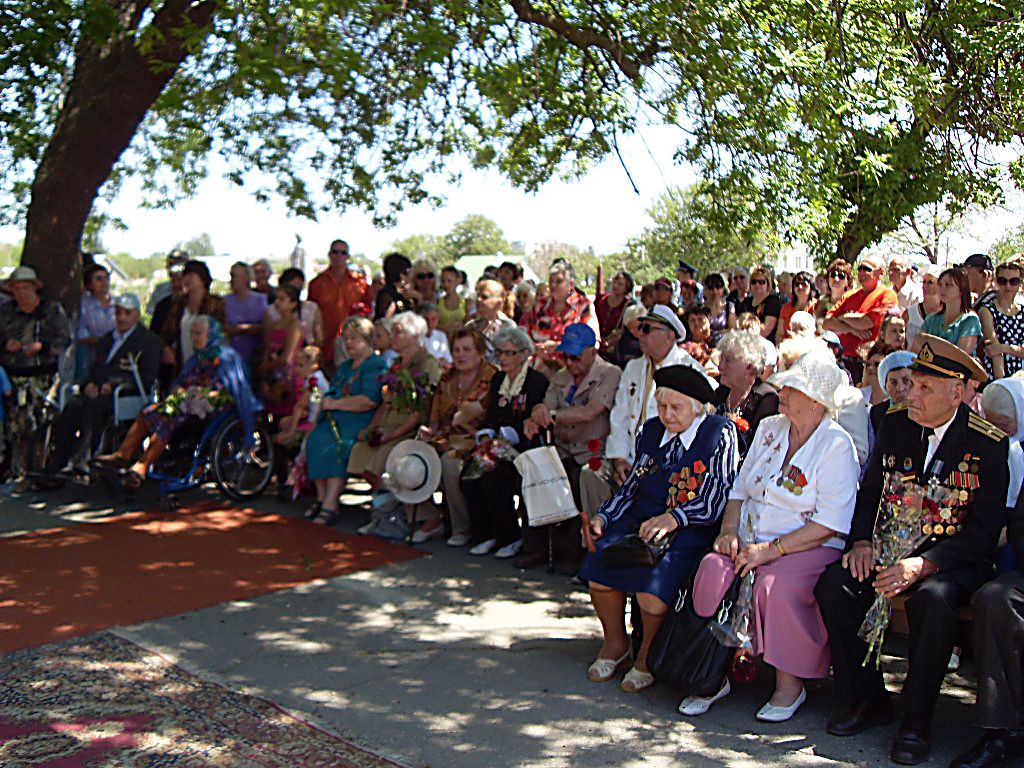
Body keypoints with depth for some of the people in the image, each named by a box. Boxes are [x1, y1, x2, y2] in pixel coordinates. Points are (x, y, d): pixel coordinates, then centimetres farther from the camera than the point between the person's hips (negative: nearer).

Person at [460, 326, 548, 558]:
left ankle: (511, 538, -8)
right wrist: (486, 437, -7)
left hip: (524, 450, -6)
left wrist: (502, 440, -18)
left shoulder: (538, 381, -4)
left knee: (493, 479, -28)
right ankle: (485, 536, -5)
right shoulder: (497, 380, 17)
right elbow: (491, 418, 14)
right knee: (470, 475, -21)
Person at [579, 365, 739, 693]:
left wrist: (673, 518, -21)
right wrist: (603, 517, 2)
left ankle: (649, 654, -1)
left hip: (691, 531, -5)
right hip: (642, 519, 6)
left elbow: (719, 498, -10)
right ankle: (615, 643, 5)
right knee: (599, 560, -19)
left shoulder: (721, 434, -3)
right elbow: (631, 486, 18)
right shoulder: (652, 430, 15)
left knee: (652, 578, -30)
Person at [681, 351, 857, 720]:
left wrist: (771, 550, -18)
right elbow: (740, 489, 17)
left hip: (809, 549, -5)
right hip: (750, 540, 5)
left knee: (776, 585, -35)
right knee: (712, 570, -25)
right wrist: (730, 530, -2)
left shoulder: (837, 445, -5)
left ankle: (789, 683, -11)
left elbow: (829, 525, -12)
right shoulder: (768, 429, 14)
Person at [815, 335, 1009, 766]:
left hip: (955, 558, -4)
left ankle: (916, 720, -16)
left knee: (932, 599, -36)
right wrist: (863, 542, -8)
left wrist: (922, 565, -26)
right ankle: (866, 699, -4)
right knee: (833, 585, -20)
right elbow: (870, 491, 12)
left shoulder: (987, 444, -10)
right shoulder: (895, 425, 4)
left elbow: (984, 530, -13)